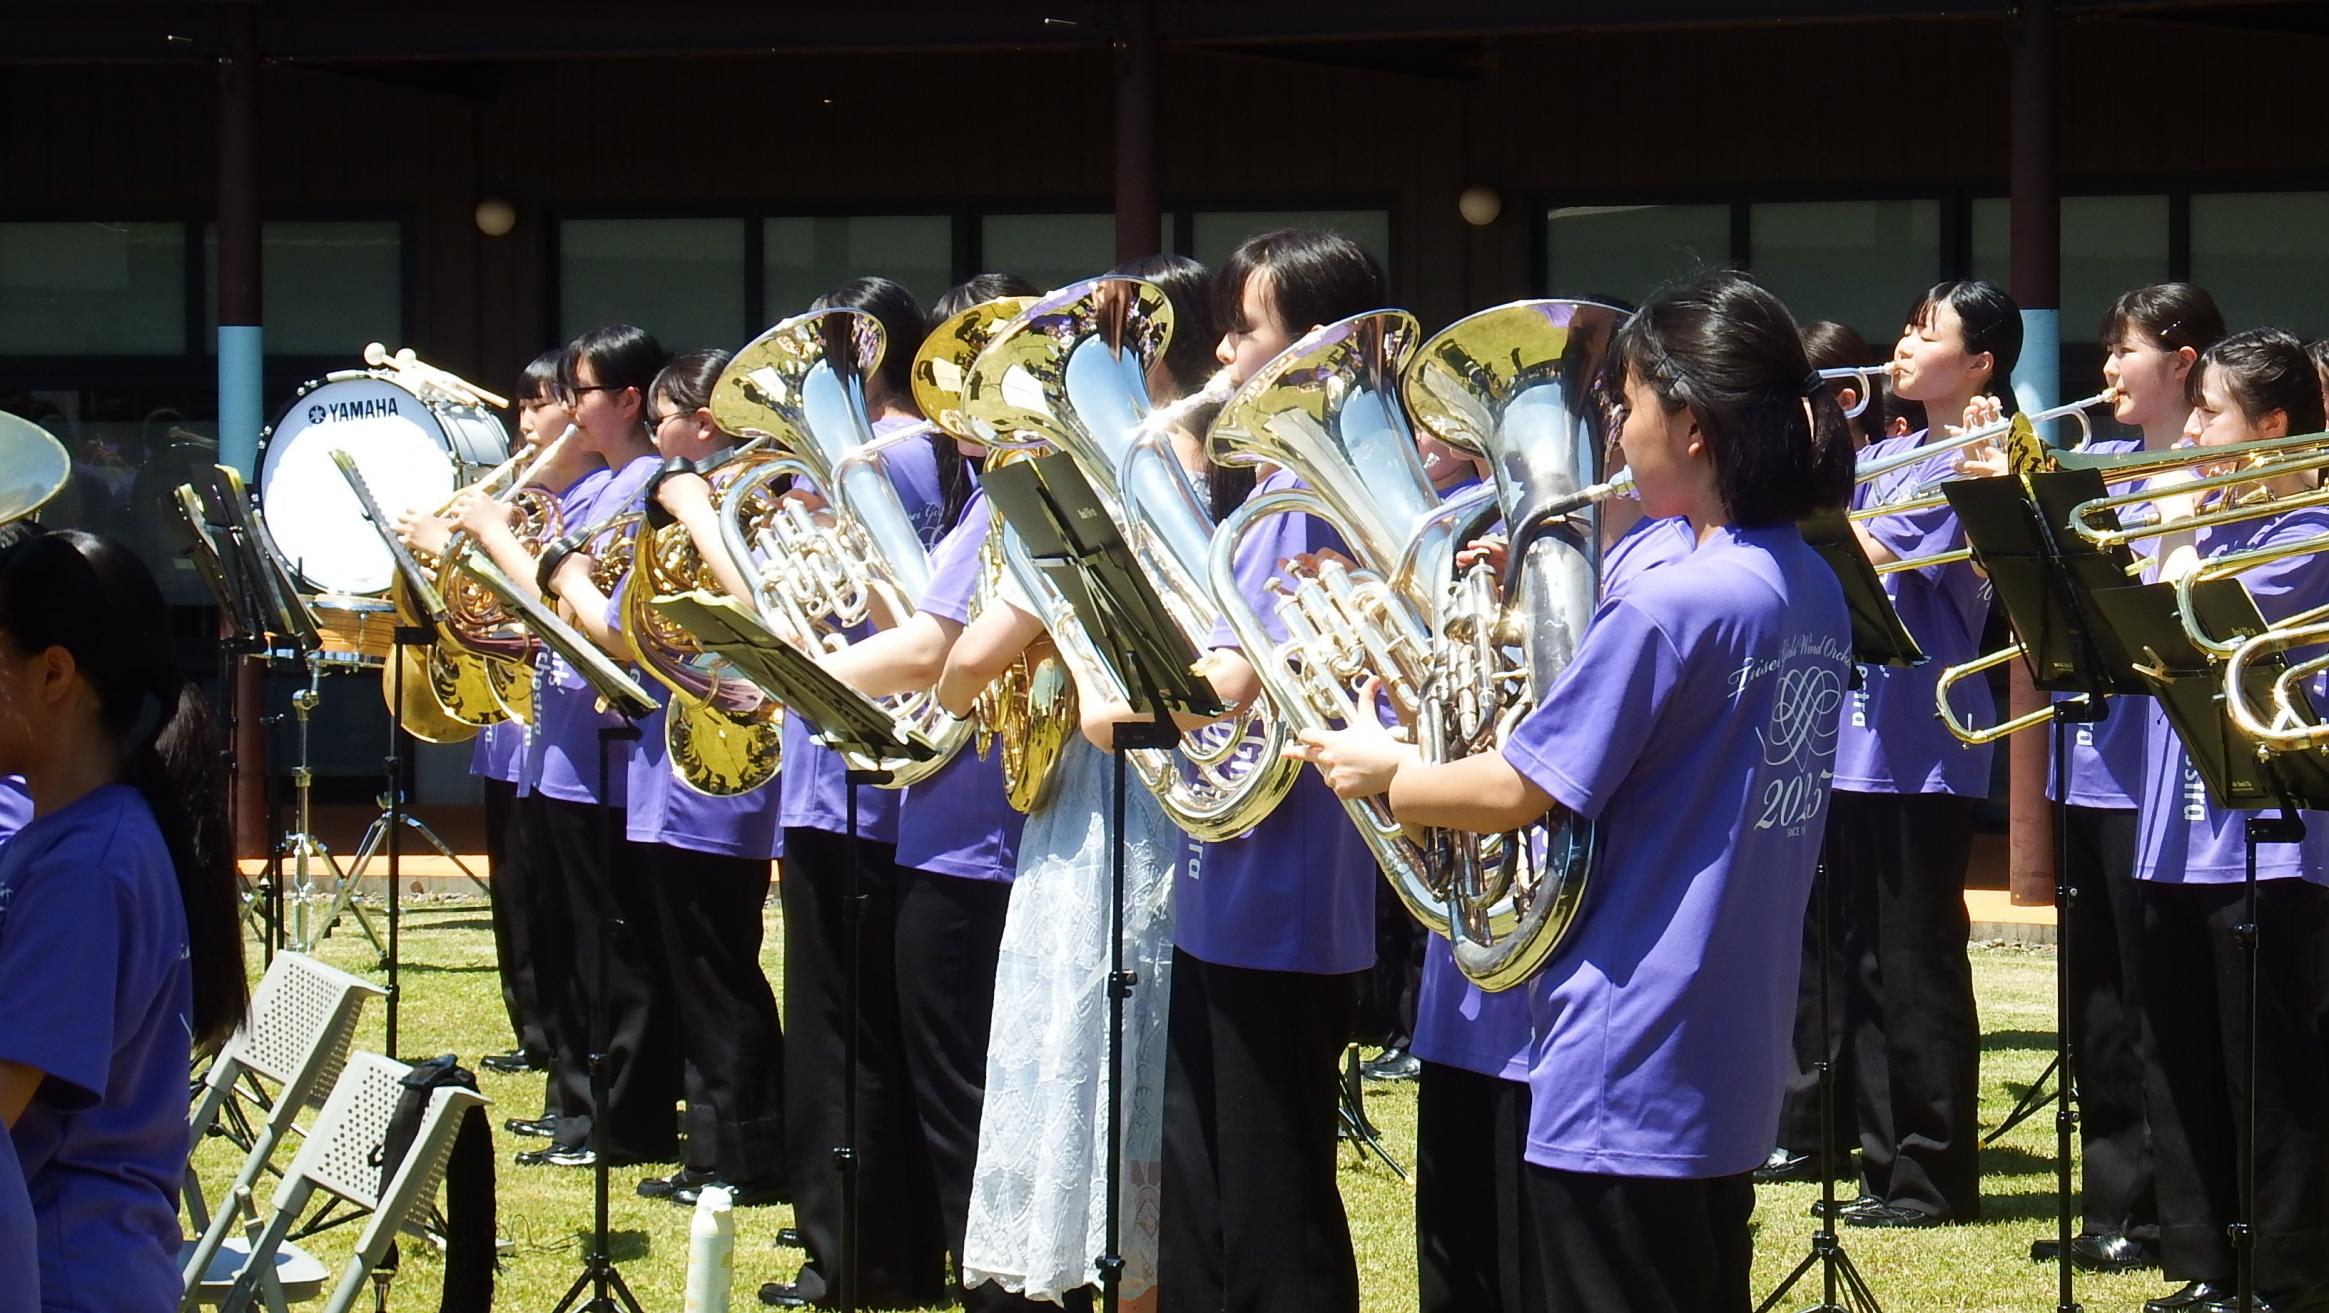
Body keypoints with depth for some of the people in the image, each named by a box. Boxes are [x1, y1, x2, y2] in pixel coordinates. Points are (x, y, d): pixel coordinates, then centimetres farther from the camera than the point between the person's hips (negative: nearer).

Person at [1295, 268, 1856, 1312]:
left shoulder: (1669, 606, -20)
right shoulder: (1812, 594, 8)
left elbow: (1517, 794, -16)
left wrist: (1379, 772, 1)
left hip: (1626, 1075, -9)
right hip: (1733, 1065, 9)